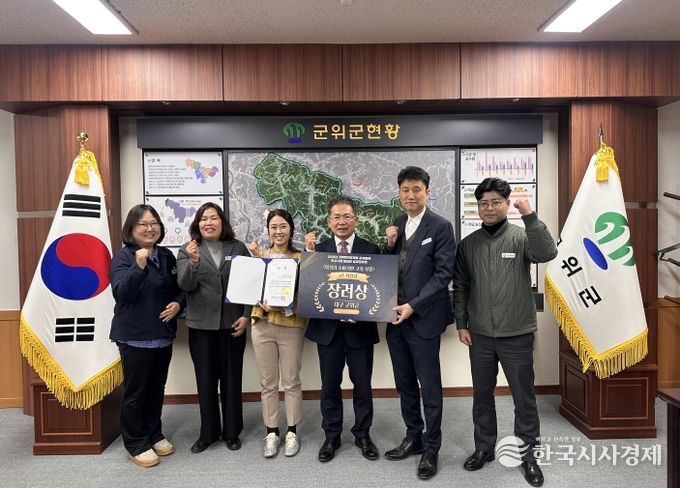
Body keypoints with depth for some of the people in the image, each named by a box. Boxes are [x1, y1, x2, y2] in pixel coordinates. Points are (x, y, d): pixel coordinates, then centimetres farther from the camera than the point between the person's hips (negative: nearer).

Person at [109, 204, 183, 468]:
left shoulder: (167, 256, 7)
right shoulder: (123, 257, -9)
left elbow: (180, 288, 17)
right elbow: (122, 293, -22)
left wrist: (178, 303, -4)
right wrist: (139, 267, -34)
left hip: (163, 334, 6)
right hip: (135, 336, -6)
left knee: (157, 388, 16)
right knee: (135, 391, 4)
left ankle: (154, 435, 31)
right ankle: (136, 445, 18)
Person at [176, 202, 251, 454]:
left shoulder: (238, 248, 3)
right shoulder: (187, 251, 2)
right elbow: (185, 285, -11)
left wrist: (246, 315, -5)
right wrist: (194, 261, -29)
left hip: (232, 323, 0)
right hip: (201, 325, 0)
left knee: (231, 378, 10)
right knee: (205, 380, 10)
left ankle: (232, 431, 25)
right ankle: (208, 432, 26)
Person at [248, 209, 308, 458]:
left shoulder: (300, 258, 0)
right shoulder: (258, 255, 9)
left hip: (291, 325, -2)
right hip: (262, 324, 2)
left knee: (291, 381, 8)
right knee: (268, 383, 10)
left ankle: (292, 432, 23)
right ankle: (271, 432, 24)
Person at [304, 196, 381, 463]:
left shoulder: (370, 249, -2)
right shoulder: (318, 249, 3)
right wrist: (309, 253, -15)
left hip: (360, 328, -1)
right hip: (327, 328, 1)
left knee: (363, 385, 13)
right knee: (329, 386, 13)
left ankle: (362, 434, 31)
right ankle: (331, 436, 29)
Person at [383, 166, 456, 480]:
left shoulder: (441, 226, -7)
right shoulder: (395, 225, 11)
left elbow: (443, 274, -12)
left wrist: (413, 306, -18)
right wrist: (389, 245, -5)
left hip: (423, 318, -6)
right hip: (395, 317, 6)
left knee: (430, 387, 6)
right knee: (405, 384, 16)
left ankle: (431, 449, 22)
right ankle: (413, 438, 33)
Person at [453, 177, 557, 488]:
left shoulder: (522, 236, -4)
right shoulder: (468, 244, 3)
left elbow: (547, 253, -25)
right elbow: (460, 287, 6)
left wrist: (530, 216, -32)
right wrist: (461, 324, 2)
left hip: (517, 335, -2)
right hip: (480, 335, 3)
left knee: (524, 398, 9)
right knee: (482, 395, 15)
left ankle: (527, 454, 27)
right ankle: (484, 447, 33)